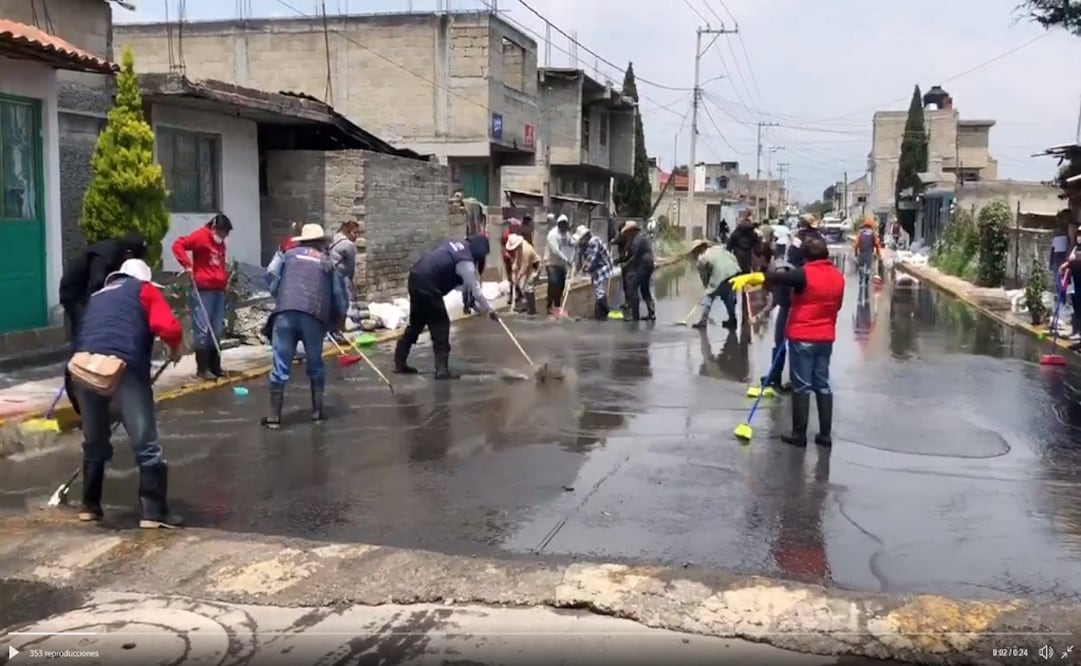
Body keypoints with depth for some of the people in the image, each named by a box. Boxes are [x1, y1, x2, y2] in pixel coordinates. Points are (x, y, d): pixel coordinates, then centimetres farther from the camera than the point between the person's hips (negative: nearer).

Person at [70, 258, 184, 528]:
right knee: (146, 443, -1)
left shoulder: (98, 296, 34)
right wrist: (175, 349, 19)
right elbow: (168, 328, 0)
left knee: (94, 441, 22)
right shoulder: (145, 290, 17)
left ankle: (90, 505, 32)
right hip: (123, 367, -6)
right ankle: (154, 511, -1)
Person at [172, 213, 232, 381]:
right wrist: (187, 265, -21)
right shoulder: (200, 236, -7)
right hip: (203, 290, -8)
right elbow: (178, 245, -16)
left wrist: (225, 279, 18)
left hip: (218, 290, 8)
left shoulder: (220, 243, 17)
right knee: (203, 330, -7)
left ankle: (215, 366, 16)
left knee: (216, 331, 10)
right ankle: (202, 369, -3)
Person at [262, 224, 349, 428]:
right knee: (315, 365, 17)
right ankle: (317, 411, 20)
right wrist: (338, 321, 30)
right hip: (314, 317, 0)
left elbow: (273, 286, 14)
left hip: (285, 314, 0)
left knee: (280, 366, 4)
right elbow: (339, 296, 15)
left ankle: (274, 416, 3)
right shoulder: (328, 262, 18)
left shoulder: (289, 255, 18)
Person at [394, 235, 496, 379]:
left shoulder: (456, 244, 14)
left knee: (416, 323, 19)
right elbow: (475, 290, -8)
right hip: (427, 285, -9)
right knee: (441, 325, -1)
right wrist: (489, 310, 1)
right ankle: (442, 370, -2)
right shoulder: (466, 262, -11)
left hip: (416, 278, 9)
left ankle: (400, 363, 25)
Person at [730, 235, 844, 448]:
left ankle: (799, 434, 5)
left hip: (802, 337, -6)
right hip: (825, 338, 6)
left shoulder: (805, 274, -14)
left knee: (802, 386, 0)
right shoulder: (838, 277, 6)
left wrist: (747, 278, -33)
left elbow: (774, 277, -27)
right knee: (822, 385, 11)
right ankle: (825, 434, 12)